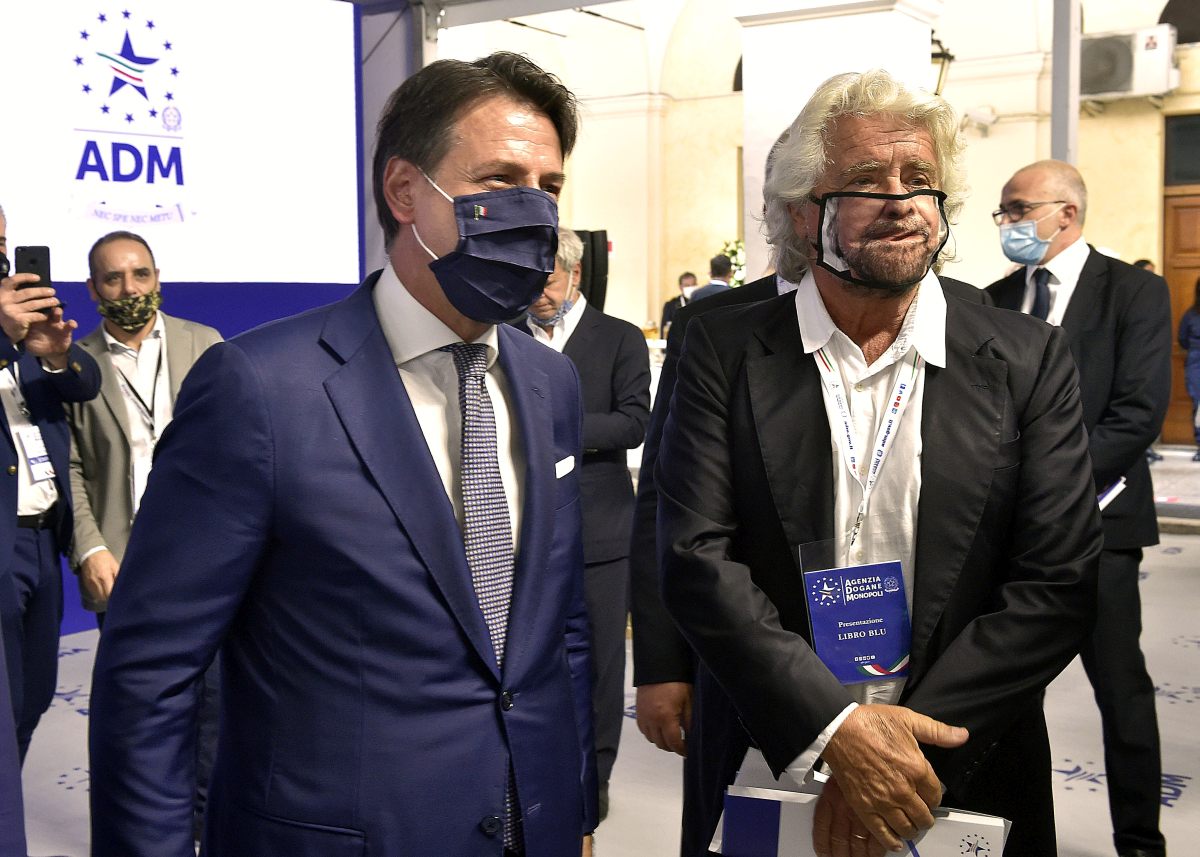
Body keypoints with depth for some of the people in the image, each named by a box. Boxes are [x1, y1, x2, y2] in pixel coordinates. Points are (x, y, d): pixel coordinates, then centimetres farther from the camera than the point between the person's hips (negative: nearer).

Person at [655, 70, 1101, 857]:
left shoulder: (1029, 362, -4)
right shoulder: (726, 349, -5)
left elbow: (1060, 582, -8)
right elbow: (696, 555, -11)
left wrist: (906, 751, -17)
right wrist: (835, 725, -21)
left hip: (964, 784, 1)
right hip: (765, 770, 0)